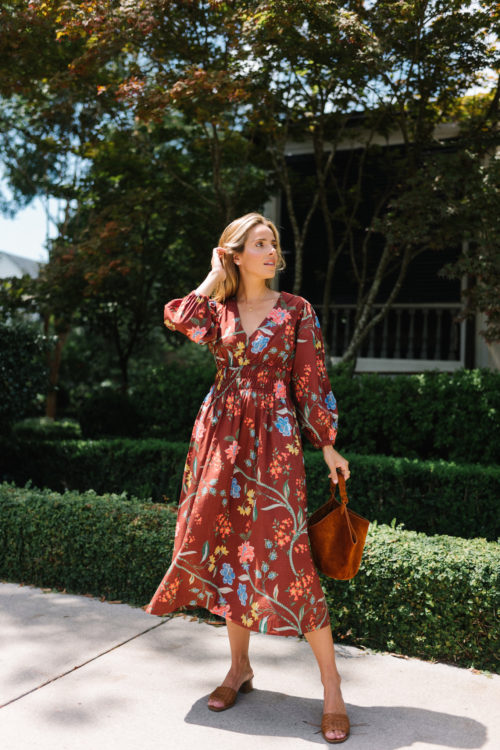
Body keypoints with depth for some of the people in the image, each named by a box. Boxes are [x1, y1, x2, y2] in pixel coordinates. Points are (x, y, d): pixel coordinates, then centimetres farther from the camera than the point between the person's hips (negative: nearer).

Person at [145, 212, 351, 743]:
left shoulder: (297, 310, 4)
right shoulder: (218, 308, 9)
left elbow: (311, 380, 3)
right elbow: (178, 318, -11)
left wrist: (327, 445, -1)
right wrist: (213, 274, 1)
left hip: (273, 439, -3)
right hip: (221, 436, 4)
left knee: (282, 551, -9)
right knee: (228, 546, 8)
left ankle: (331, 684, 2)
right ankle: (240, 667, 25)